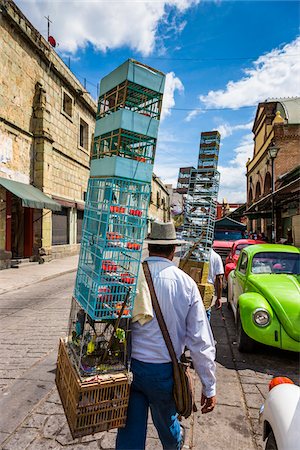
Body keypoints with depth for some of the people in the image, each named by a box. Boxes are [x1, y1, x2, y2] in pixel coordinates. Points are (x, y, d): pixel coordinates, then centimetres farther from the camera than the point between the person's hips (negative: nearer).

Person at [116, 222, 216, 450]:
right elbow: (201, 341, -10)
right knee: (166, 421, 29)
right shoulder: (186, 283, -13)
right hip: (164, 371, 1)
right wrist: (209, 387, 0)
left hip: (130, 366, -1)